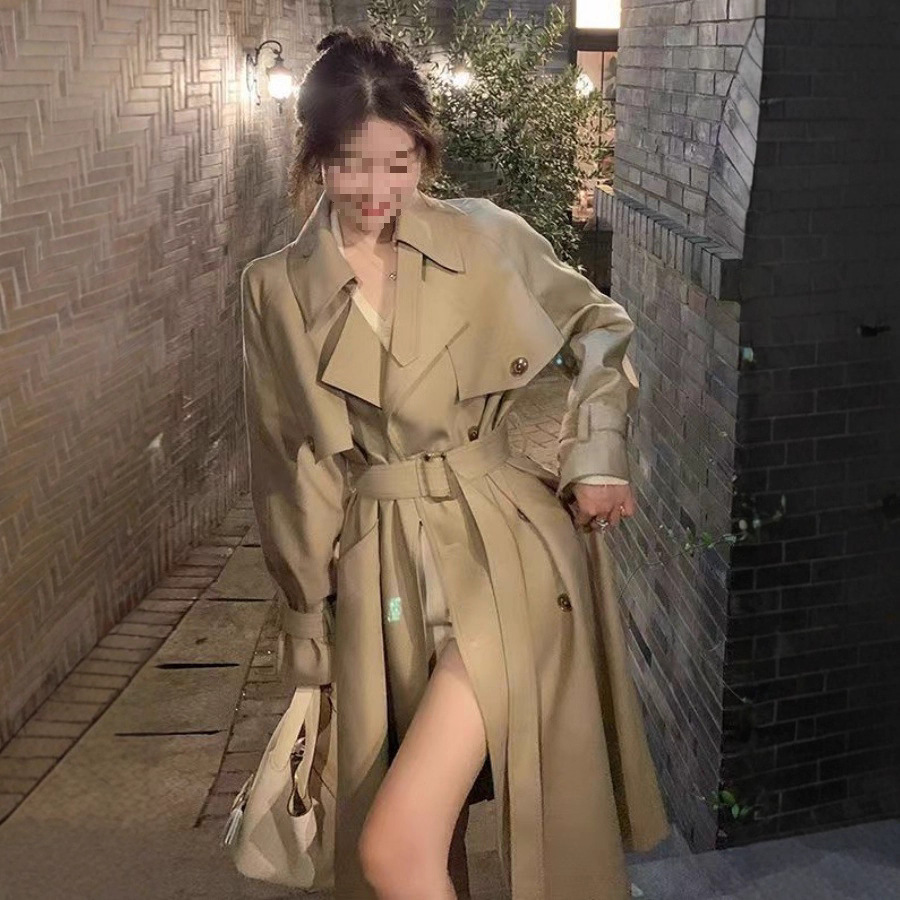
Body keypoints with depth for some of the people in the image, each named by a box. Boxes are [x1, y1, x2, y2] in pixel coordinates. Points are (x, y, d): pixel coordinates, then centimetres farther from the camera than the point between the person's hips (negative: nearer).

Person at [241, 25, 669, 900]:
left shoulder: (485, 237, -2)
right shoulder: (274, 289, 3)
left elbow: (605, 328, 13)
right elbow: (286, 473, 9)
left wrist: (595, 455, 2)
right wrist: (308, 620, 13)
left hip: (501, 551, -2)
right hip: (379, 580, 3)